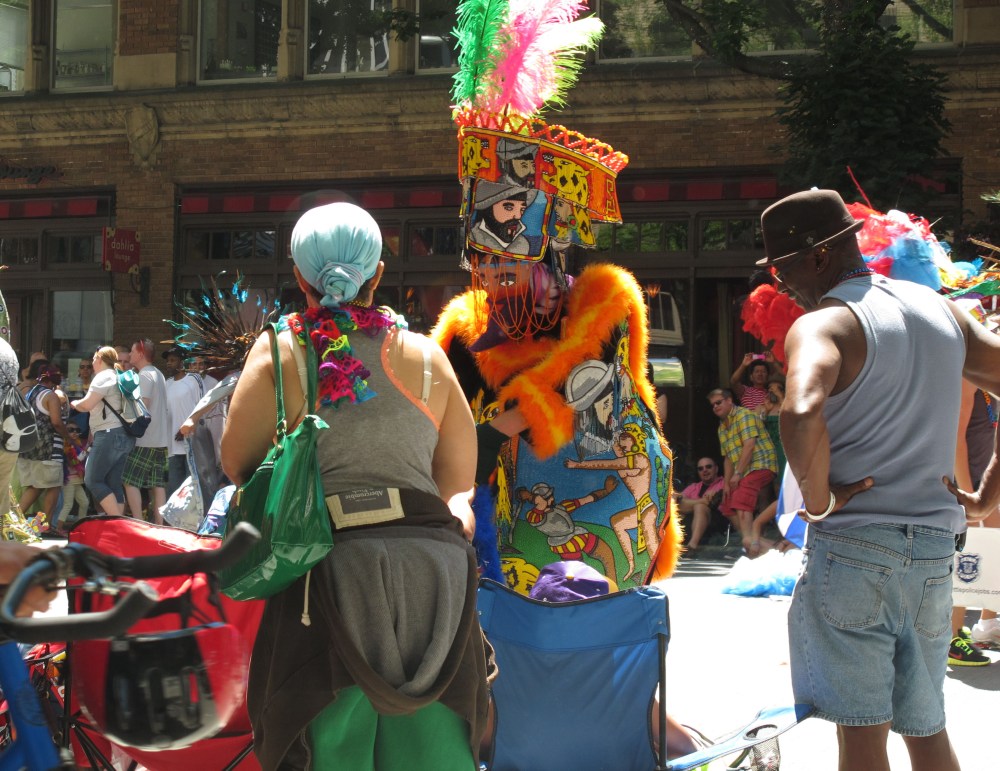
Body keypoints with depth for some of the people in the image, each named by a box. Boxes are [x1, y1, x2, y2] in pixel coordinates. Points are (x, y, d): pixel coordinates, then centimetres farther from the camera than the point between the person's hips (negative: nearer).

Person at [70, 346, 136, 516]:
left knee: (93, 480, -6)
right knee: (114, 484, 8)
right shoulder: (119, 378, 20)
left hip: (109, 434, -9)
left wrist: (74, 404, 6)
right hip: (124, 436, 9)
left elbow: (86, 405, -15)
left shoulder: (104, 377, -8)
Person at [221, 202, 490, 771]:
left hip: (332, 566, -2)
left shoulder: (277, 352, 1)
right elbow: (460, 482, 9)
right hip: (432, 560, 2)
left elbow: (236, 463, 6)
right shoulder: (425, 354, 7)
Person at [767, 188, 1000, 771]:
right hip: (935, 548, 6)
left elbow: (802, 413, -31)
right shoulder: (942, 310, 10)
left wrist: (819, 499, -16)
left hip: (854, 545, -6)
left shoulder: (823, 323, -11)